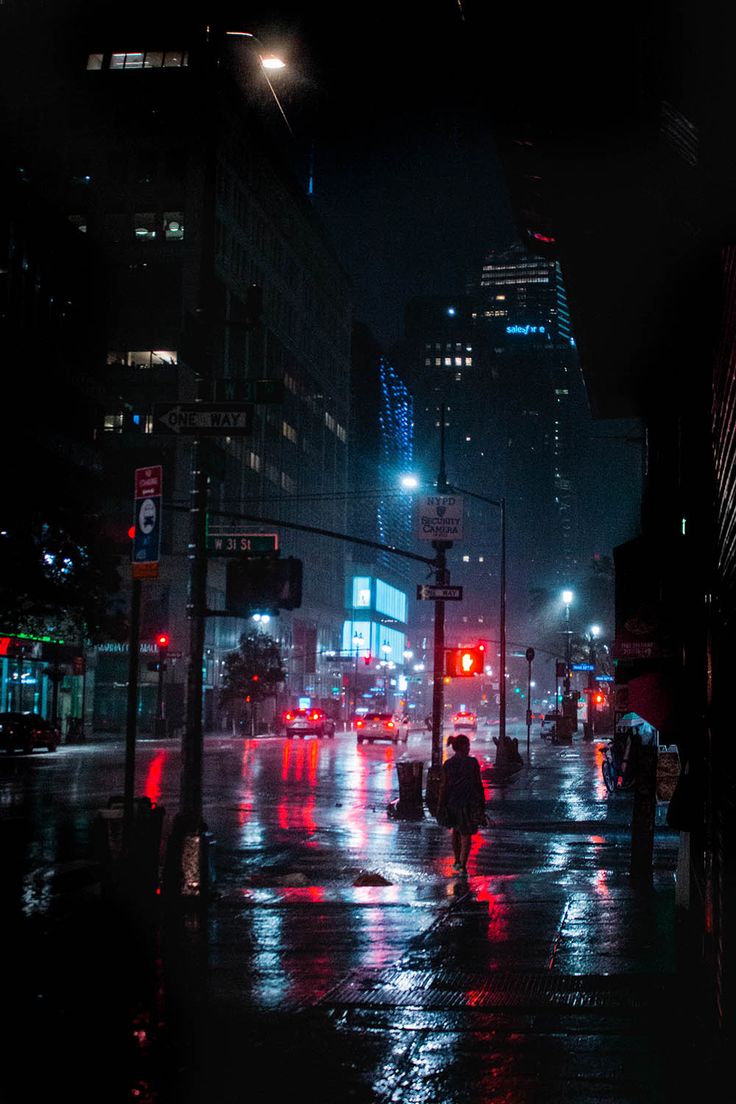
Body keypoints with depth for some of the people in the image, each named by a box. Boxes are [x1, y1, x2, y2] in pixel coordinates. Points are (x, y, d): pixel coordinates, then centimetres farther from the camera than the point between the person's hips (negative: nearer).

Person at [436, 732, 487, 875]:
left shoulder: (447, 764, -3)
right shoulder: (472, 762, -9)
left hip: (452, 802, 3)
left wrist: (441, 806, 4)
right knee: (466, 834, 6)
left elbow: (443, 787, -2)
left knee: (456, 831, 23)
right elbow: (478, 785, -6)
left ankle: (457, 861, 31)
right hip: (469, 803, -3)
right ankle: (462, 865, -1)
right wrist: (481, 804, 2)